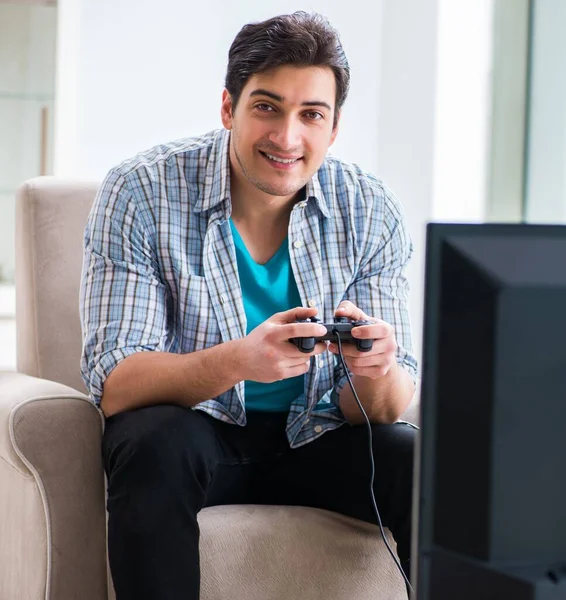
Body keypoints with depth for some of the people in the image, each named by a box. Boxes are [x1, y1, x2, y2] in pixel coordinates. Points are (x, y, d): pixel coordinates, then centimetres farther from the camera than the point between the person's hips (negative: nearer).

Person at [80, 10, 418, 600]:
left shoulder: (370, 213, -6)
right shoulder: (139, 194, -14)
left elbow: (384, 408, -6)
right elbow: (113, 383, -20)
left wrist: (376, 370, -32)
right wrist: (238, 360, -39)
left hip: (312, 435, 2)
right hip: (190, 426, -2)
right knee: (157, 445, -34)